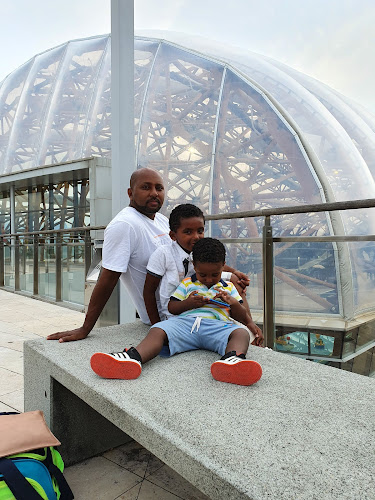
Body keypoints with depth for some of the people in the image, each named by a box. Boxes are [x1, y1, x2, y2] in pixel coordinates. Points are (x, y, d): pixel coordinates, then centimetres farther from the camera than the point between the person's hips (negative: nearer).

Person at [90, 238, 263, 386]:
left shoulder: (229, 288, 26)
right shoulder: (187, 284, 26)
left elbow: (244, 318, 22)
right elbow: (171, 307, 18)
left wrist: (232, 302, 1)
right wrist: (188, 303, -2)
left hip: (216, 325, 0)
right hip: (185, 322, 1)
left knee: (241, 333, -33)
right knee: (157, 331, -30)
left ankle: (232, 359, -65)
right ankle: (133, 358, -56)